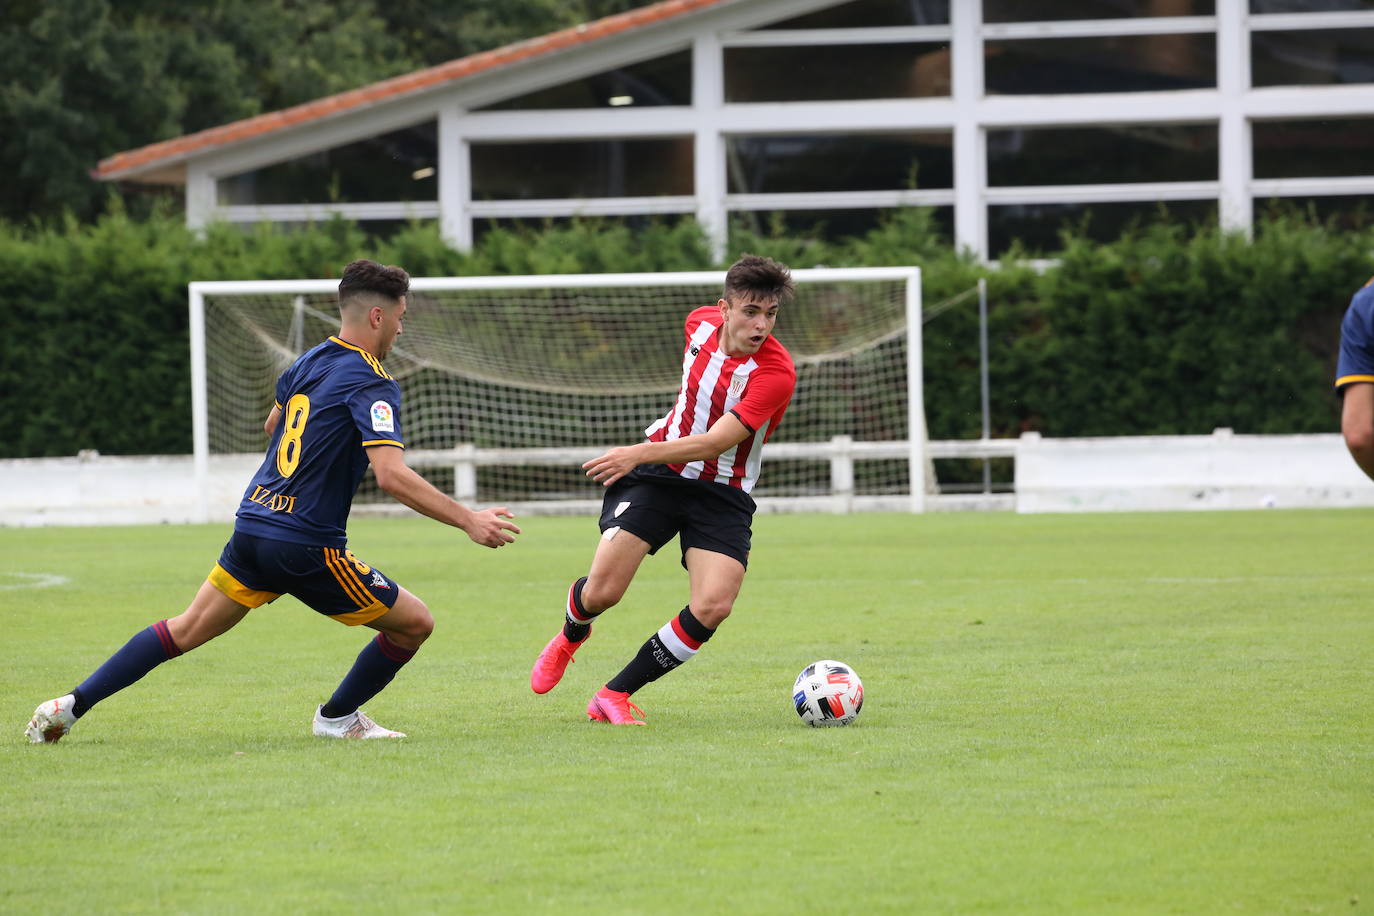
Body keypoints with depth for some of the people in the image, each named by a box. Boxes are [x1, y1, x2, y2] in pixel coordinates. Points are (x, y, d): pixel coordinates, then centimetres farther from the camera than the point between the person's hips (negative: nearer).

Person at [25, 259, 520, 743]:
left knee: (186, 630, 17)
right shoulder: (371, 385, -13)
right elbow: (392, 475, -25)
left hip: (254, 524, 8)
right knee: (414, 623, 6)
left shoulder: (308, 363, 11)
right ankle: (338, 717, 20)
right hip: (307, 547, -8)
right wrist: (469, 521, -23)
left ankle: (72, 704, 11)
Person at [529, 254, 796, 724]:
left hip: (722, 493, -2)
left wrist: (640, 454, -38)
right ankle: (571, 635, 26)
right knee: (602, 590, -13)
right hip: (655, 475, 2)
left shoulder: (776, 372, -22)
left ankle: (615, 695, -5)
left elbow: (714, 443, -29)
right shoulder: (701, 322, -5)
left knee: (713, 606, -22)